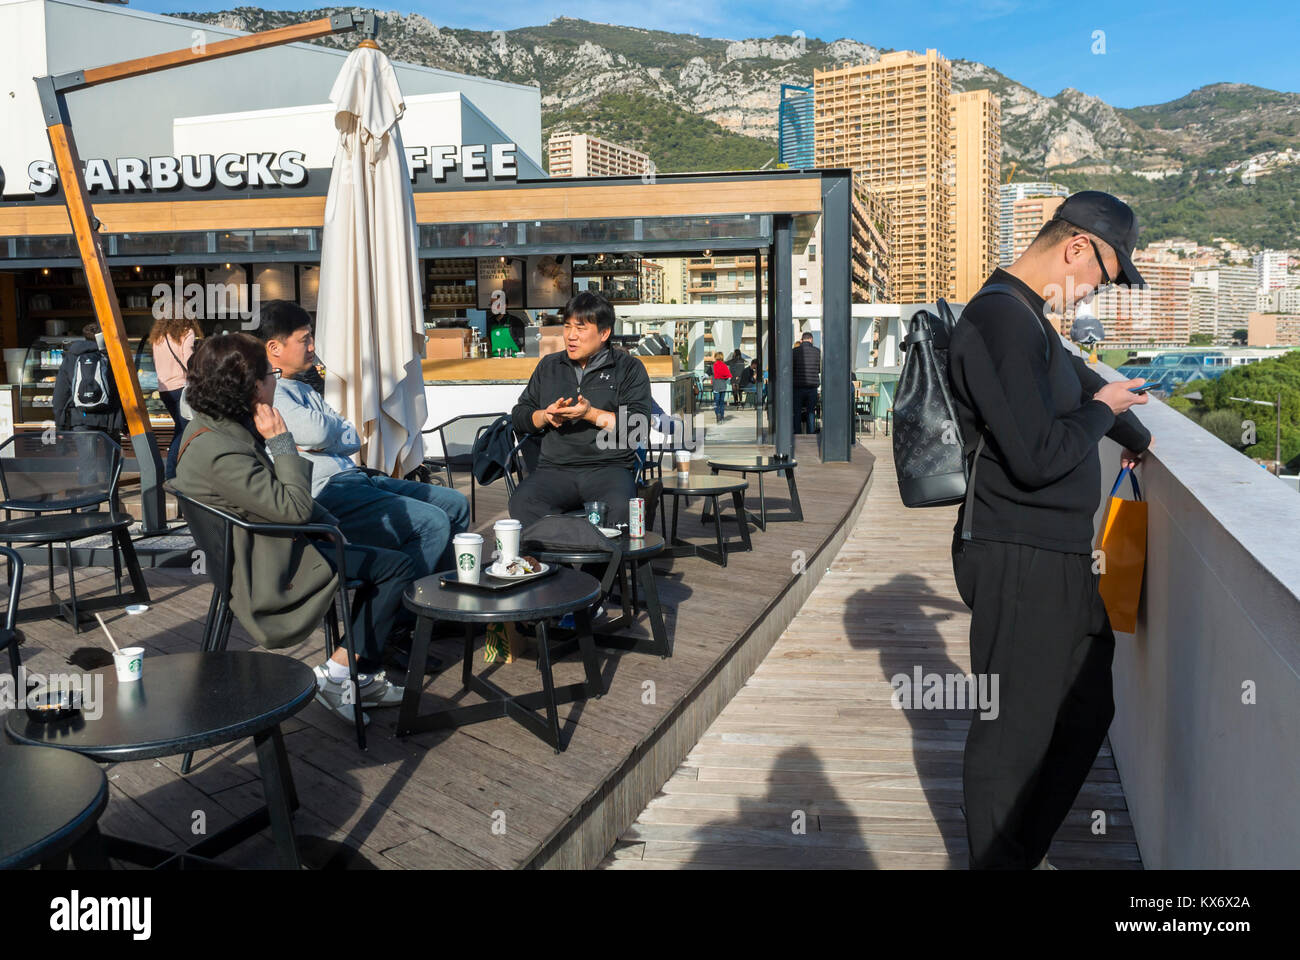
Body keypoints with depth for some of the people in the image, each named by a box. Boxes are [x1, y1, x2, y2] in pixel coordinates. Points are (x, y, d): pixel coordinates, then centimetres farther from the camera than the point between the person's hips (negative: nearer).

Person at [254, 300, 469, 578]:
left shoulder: (303, 390, 23)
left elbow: (353, 440, 15)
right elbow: (316, 431, -23)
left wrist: (323, 441, -8)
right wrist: (338, 426, 2)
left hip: (354, 478, 10)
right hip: (325, 493, -10)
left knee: (455, 504, 9)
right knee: (432, 524, -22)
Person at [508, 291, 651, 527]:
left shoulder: (629, 368, 10)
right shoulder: (548, 366, 23)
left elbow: (640, 426, -2)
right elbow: (519, 416, 22)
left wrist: (591, 414, -11)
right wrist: (545, 416, 0)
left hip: (610, 467, -2)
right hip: (554, 468, 3)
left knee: (619, 507, -36)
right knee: (522, 502, -30)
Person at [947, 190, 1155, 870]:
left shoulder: (1028, 318, 14)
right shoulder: (1002, 319, -20)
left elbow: (1082, 381, 33)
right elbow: (1039, 456, -26)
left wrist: (1137, 437, 48)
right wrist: (1102, 411, -7)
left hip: (1057, 558, 11)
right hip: (1020, 564, -11)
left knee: (1086, 711, 20)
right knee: (1015, 732, 2)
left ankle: (1026, 851, 36)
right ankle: (999, 861, 21)